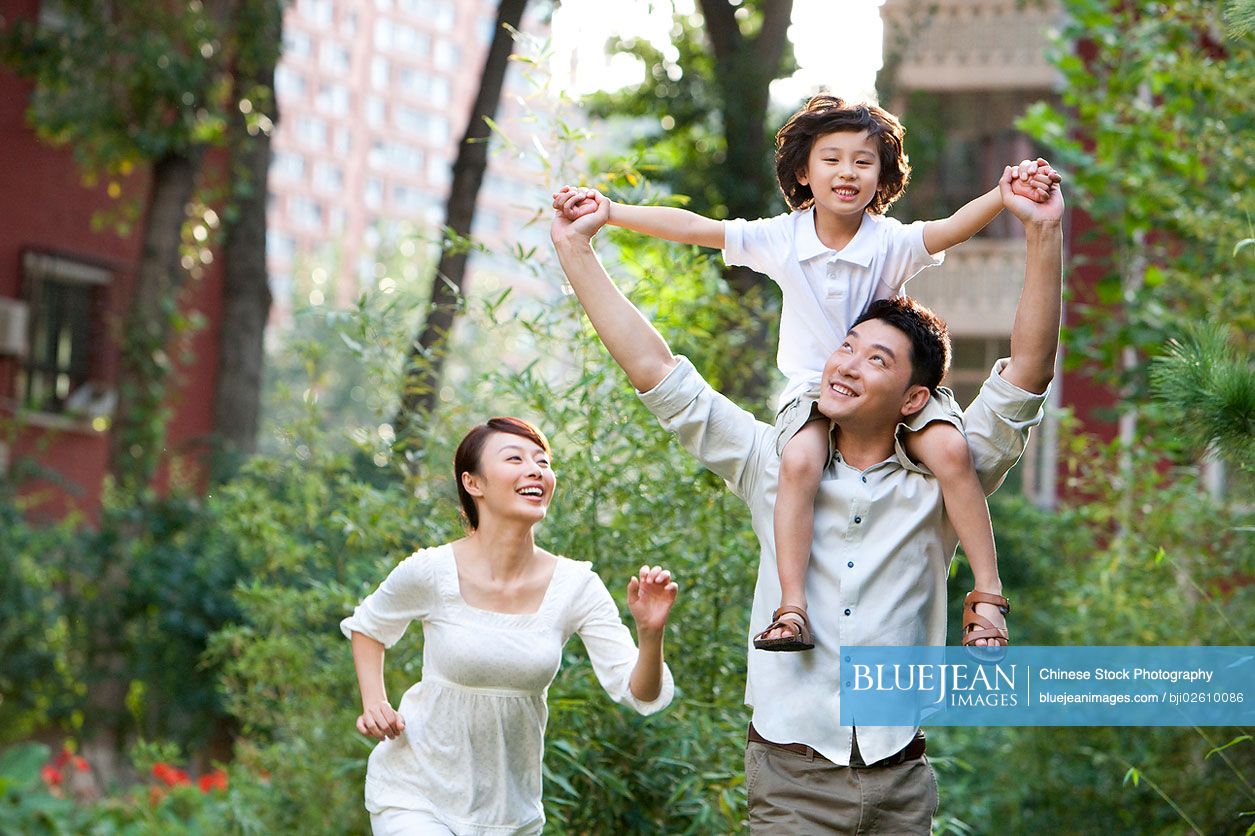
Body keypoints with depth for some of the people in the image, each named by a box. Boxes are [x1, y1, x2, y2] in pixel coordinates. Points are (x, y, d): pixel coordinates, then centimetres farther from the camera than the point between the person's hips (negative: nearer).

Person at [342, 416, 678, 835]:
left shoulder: (576, 586, -9)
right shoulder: (430, 573, -14)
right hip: (416, 795, -3)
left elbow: (641, 695, -10)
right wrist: (374, 703, -7)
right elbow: (366, 627, 7)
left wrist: (651, 633, -28)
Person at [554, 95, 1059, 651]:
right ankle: (792, 609, -27)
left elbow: (954, 227, -30)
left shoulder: (892, 242, -11)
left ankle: (987, 597, -20)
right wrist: (604, 210, -14)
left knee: (951, 450, -27)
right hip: (813, 387, 1)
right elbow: (690, 228, -7)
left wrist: (1006, 196, -50)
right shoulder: (782, 239, -5)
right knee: (800, 461, -30)